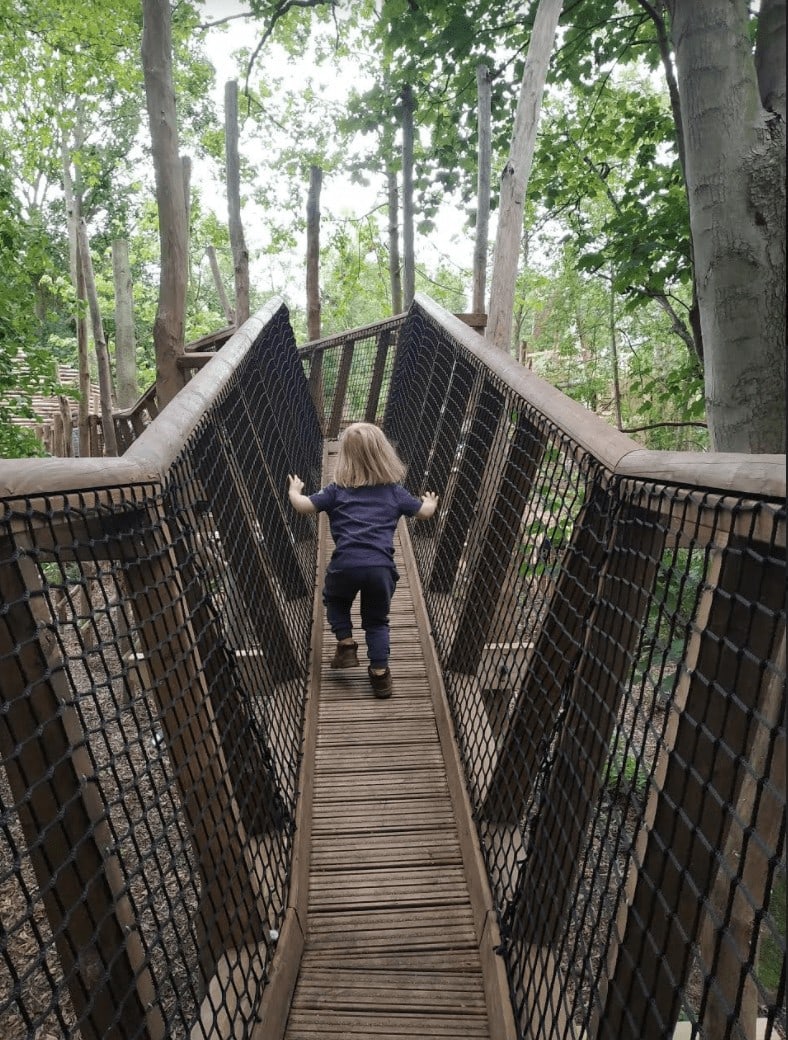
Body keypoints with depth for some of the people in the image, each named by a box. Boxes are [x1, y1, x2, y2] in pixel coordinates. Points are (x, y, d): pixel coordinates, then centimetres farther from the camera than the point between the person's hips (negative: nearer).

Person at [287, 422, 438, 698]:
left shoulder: (336, 491, 10)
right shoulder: (394, 491, 14)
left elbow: (303, 506, 8)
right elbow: (424, 512, 21)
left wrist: (294, 491, 30)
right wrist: (430, 502, 45)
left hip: (345, 564, -1)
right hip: (381, 567, 1)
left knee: (335, 601, 31)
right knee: (377, 620, 18)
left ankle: (346, 645, 21)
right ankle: (379, 673, 14)